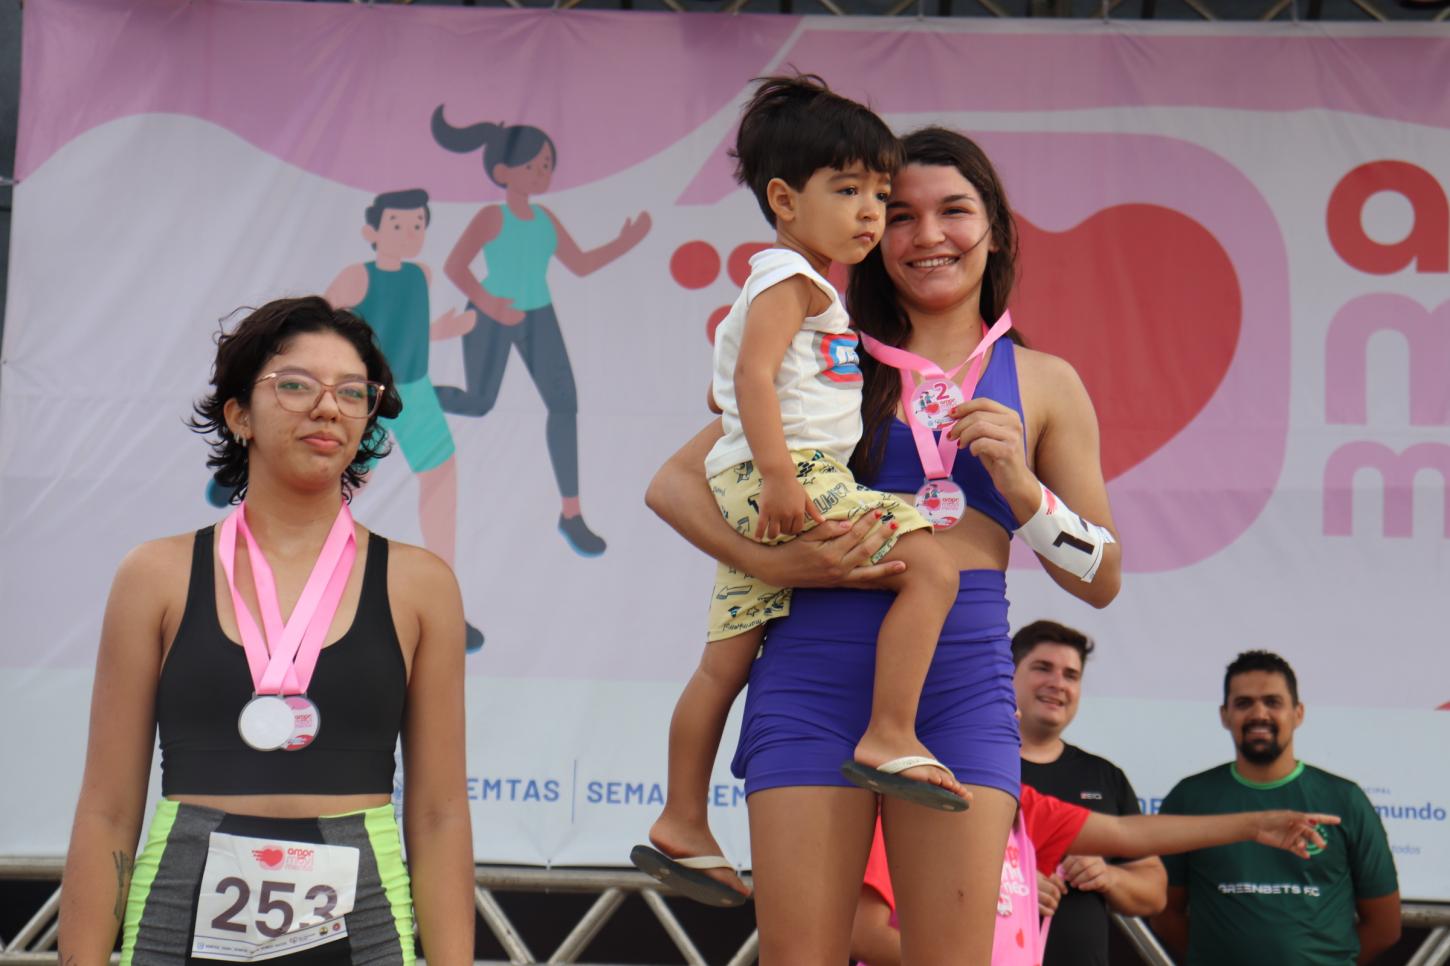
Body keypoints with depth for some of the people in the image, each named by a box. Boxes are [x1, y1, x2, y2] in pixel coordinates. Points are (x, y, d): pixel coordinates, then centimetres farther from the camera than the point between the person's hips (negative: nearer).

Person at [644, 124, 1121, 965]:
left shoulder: (1043, 385, 15)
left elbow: (1103, 580, 13)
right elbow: (674, 484, 9)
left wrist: (1018, 484, -4)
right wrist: (768, 561, -8)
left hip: (964, 683, 1)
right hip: (817, 673, 0)